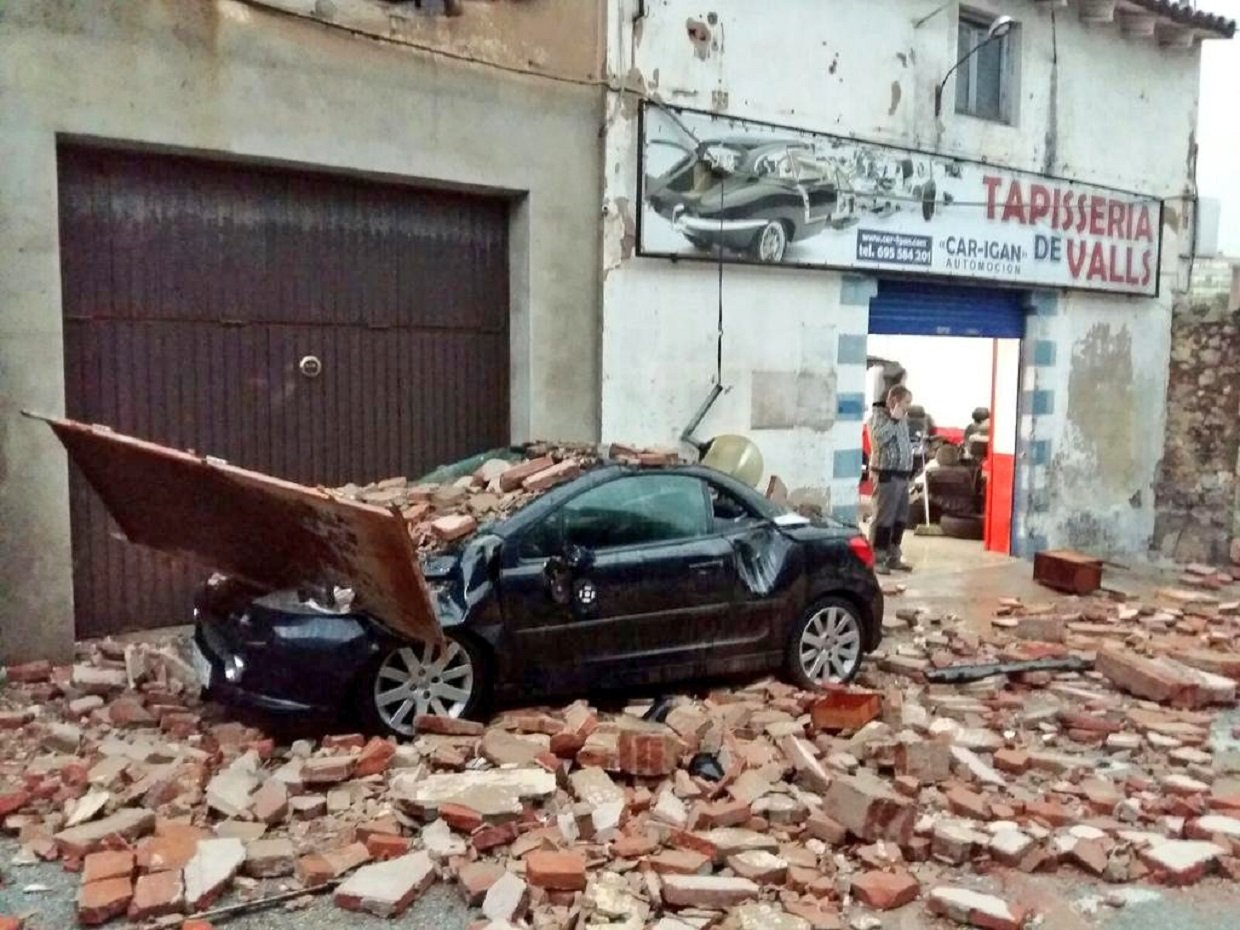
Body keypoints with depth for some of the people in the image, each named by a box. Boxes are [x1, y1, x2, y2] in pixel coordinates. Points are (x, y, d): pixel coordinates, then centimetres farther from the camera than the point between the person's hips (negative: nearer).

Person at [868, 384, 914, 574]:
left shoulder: (900, 418, 18)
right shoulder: (878, 414, -8)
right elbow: (878, 438, -25)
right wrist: (894, 419, -20)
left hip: (902, 474, 9)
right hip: (886, 475, -9)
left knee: (901, 519, 12)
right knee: (883, 518, -7)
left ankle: (893, 557, 21)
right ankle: (876, 560, 0)